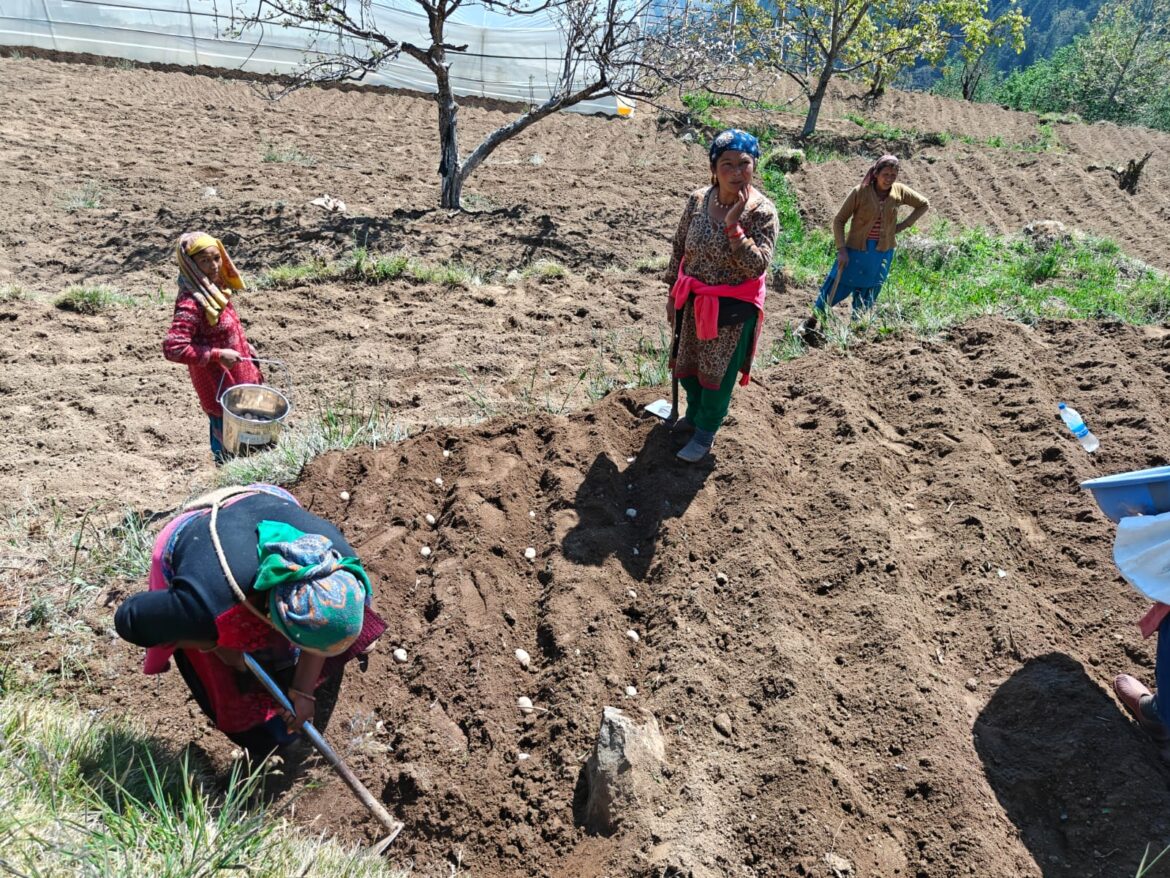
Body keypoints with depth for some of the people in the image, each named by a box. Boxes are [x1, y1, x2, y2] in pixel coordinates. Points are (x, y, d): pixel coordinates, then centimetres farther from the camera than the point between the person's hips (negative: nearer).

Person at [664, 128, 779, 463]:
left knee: (717, 373, 9)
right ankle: (694, 414, 48)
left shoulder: (762, 211, -19)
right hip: (693, 300, 5)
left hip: (733, 308, -5)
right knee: (685, 365, 20)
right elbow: (679, 247, 4)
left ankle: (705, 433, 31)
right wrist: (673, 292, 8)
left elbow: (757, 266, -27)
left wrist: (733, 225, -33)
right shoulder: (697, 199, -7)